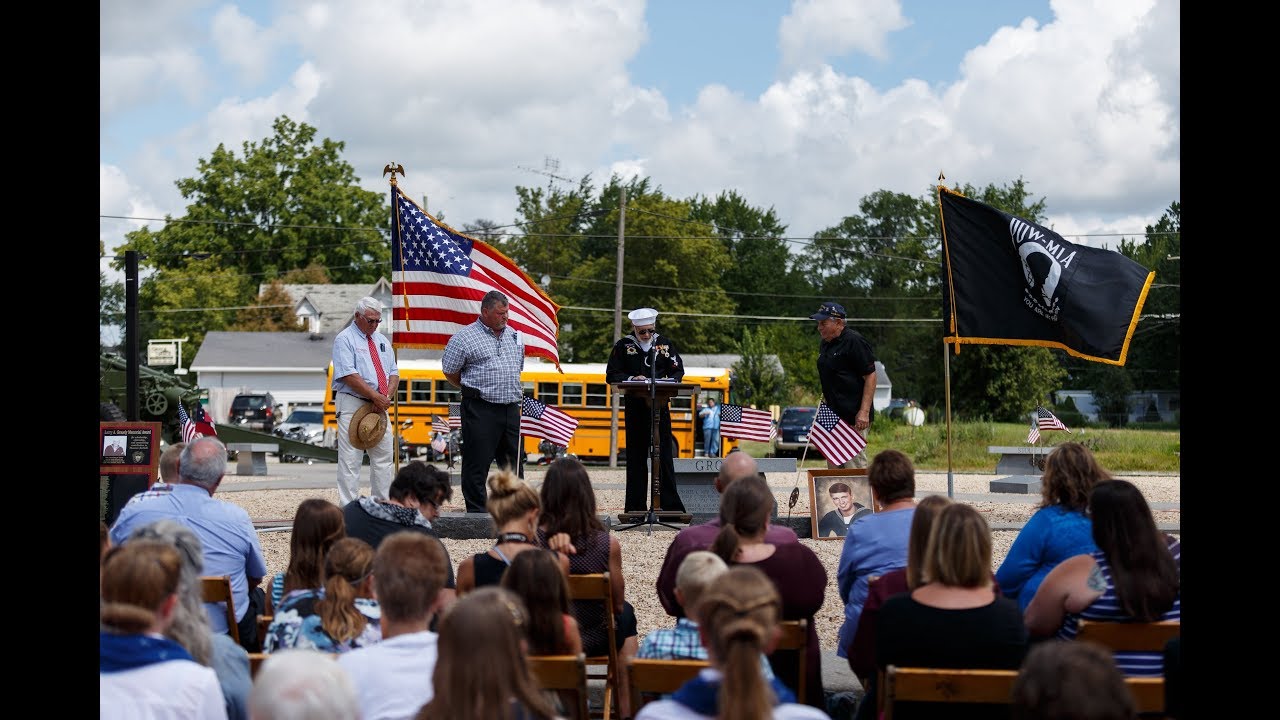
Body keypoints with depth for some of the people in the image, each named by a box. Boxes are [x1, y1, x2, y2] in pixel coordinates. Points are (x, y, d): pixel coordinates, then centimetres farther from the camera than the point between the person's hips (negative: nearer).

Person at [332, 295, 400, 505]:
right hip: (352, 405, -7)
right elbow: (349, 375, -16)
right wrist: (376, 396, -19)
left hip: (379, 407, 7)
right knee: (350, 460, -6)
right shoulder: (344, 339, -6)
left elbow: (394, 372, 12)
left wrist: (387, 397, -7)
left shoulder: (382, 340, 16)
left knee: (383, 457, 9)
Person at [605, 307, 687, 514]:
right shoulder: (623, 346, 3)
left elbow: (678, 370, 10)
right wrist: (631, 379, -16)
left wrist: (669, 381, -11)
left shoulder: (665, 344, 8)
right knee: (636, 457, 2)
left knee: (664, 455, 0)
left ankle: (671, 505, 3)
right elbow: (611, 375, 2)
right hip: (635, 409, -1)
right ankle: (635, 507, 6)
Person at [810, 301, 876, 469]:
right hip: (832, 414, 9)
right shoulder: (825, 344, 14)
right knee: (833, 466, 12)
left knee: (855, 466, -11)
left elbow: (870, 376, -16)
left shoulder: (854, 341, -12)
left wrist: (864, 411, -21)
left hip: (853, 417, -9)